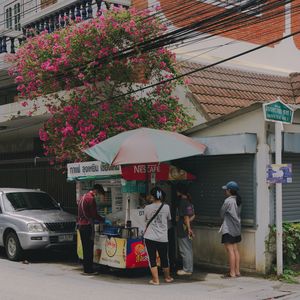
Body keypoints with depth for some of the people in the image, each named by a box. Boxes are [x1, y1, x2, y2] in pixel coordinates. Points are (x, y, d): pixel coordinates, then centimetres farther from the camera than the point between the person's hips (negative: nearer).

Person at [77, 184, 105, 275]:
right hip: (87, 226, -9)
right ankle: (88, 270, -2)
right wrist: (104, 220, -3)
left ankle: (86, 269, 19)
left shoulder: (83, 197, 16)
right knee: (89, 248, -4)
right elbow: (94, 215, -15)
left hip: (81, 225, 9)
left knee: (85, 248, 14)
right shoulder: (91, 199, -14)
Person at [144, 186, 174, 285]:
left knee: (152, 259, 5)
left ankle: (155, 279, 4)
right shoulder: (166, 207, -5)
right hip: (163, 238, 2)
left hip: (150, 237, -2)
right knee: (164, 258, 17)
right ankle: (167, 277, 33)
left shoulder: (147, 208, -7)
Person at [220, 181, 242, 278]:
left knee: (230, 250, -6)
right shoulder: (238, 201, 9)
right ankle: (237, 271, 15)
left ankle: (232, 273, -5)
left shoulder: (228, 201, -16)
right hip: (237, 228, 9)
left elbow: (222, 214, -5)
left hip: (228, 229, -9)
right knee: (235, 249, 11)